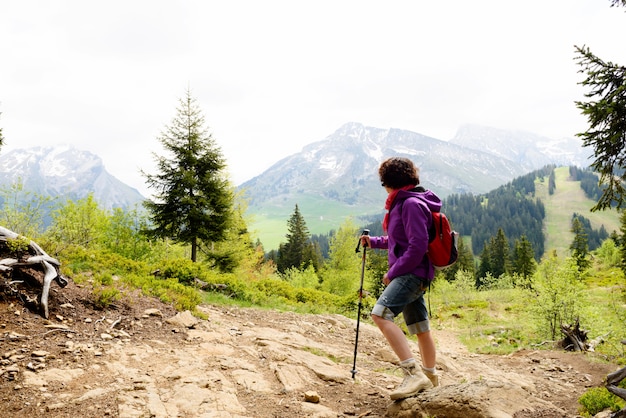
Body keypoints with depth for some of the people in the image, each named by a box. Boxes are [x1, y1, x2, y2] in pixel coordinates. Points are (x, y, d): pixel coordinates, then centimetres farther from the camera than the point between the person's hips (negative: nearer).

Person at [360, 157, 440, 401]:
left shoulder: (411, 204, -14)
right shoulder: (402, 203, 16)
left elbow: (418, 246, -21)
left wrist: (393, 272, -16)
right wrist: (374, 242, 19)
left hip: (413, 273, -10)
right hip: (408, 274, 10)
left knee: (381, 313, -26)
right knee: (420, 327, 18)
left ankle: (414, 374, -29)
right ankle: (430, 378, 33)